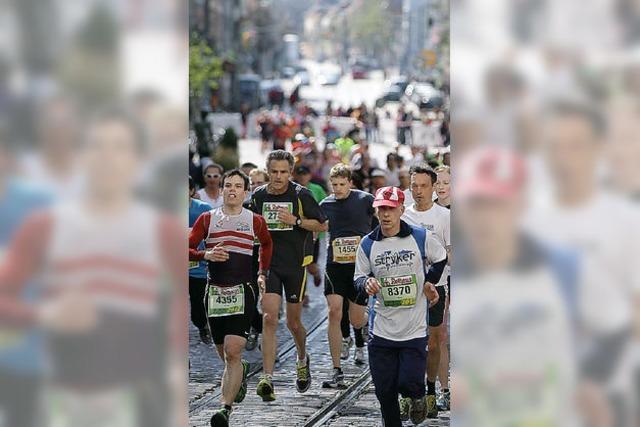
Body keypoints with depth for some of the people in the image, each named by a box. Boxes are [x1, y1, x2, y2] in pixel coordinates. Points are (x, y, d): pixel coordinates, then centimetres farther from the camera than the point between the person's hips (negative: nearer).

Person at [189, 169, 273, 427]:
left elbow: (267, 244, 25)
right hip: (214, 292, 2)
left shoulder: (255, 221, 5)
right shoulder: (207, 219, 6)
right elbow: (188, 249, 4)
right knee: (224, 355, 12)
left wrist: (263, 274, 18)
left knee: (233, 352, -16)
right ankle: (242, 371, 47)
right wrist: (206, 255, -15)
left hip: (242, 292, -2)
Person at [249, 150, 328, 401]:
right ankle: (267, 379, -17)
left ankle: (302, 360, 40)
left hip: (296, 265, -1)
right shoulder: (259, 196, 3)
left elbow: (322, 225, -3)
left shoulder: (301, 195, -6)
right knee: (269, 318, -13)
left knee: (293, 323, 8)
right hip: (269, 265, 1)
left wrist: (296, 221, -15)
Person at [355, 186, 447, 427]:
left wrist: (429, 282, 9)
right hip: (381, 330, 2)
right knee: (384, 390, 3)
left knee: (409, 383, -11)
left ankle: (417, 397, 25)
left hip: (415, 328, -2)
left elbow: (440, 258, 17)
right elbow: (358, 278, 9)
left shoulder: (420, 238, -2)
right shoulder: (367, 244, 1)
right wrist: (366, 283, -13)